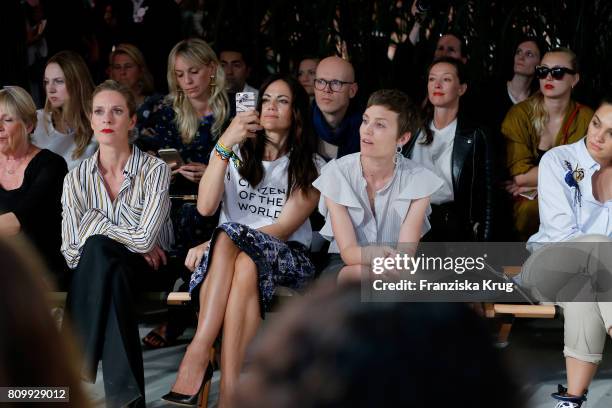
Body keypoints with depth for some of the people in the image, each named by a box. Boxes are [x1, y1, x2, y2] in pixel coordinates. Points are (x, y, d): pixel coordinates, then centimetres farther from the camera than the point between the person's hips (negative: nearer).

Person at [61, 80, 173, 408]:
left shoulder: (155, 170, -6)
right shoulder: (77, 178, 3)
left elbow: (145, 239, -19)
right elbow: (71, 252, -6)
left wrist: (94, 222, -12)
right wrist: (132, 241, -11)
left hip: (145, 276, -2)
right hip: (93, 274, 2)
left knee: (97, 249, -33)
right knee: (97, 251, -35)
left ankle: (78, 373, -29)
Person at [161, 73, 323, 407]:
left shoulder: (310, 167, 8)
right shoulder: (236, 154, 16)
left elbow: (284, 228, -6)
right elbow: (206, 206, -3)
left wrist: (217, 246, -16)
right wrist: (224, 145, -14)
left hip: (286, 258, -2)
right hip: (227, 255, 2)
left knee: (238, 249, -37)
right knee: (244, 265, -37)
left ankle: (197, 357, -42)